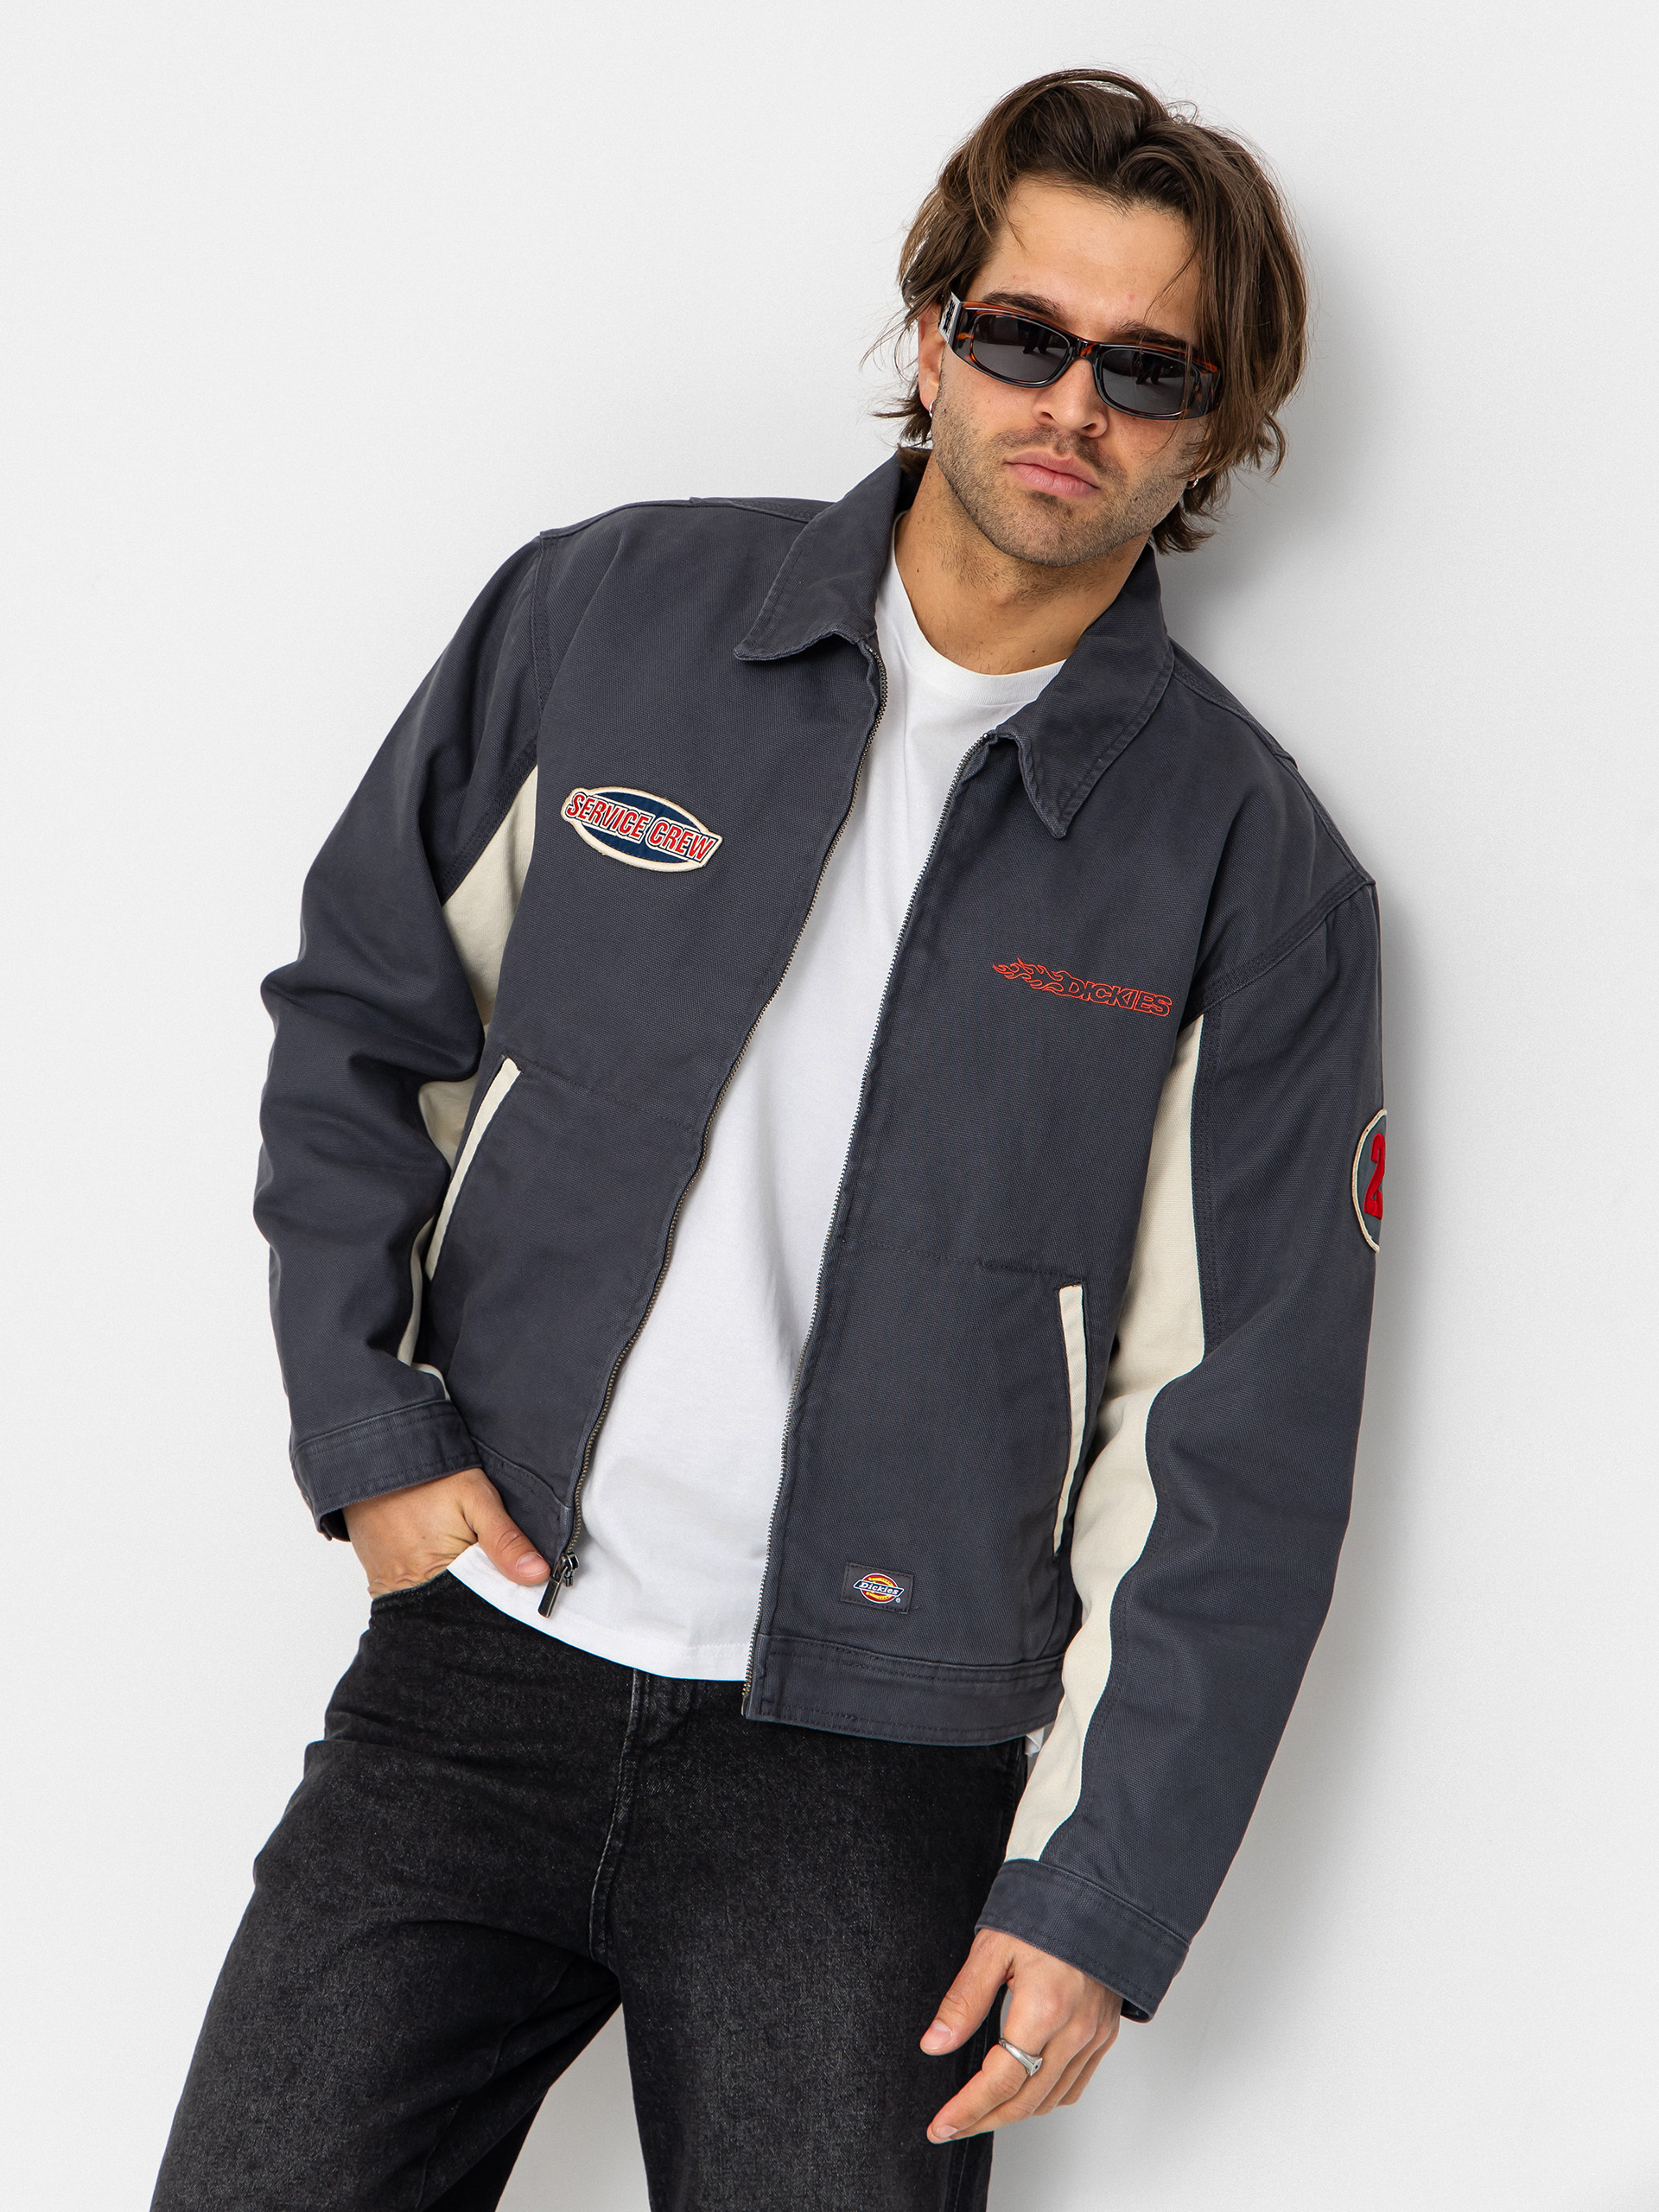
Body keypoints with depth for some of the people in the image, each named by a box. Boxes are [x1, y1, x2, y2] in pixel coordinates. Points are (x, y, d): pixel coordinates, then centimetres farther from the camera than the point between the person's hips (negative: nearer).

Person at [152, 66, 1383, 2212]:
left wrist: (1098, 1894, -6)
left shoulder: (1249, 871, -3)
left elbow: (1239, 1434, -3)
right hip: (476, 1673, 2)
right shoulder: (603, 616, 1)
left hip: (871, 1779, -1)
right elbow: (358, 1019, 11)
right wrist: (369, 1433, 1)